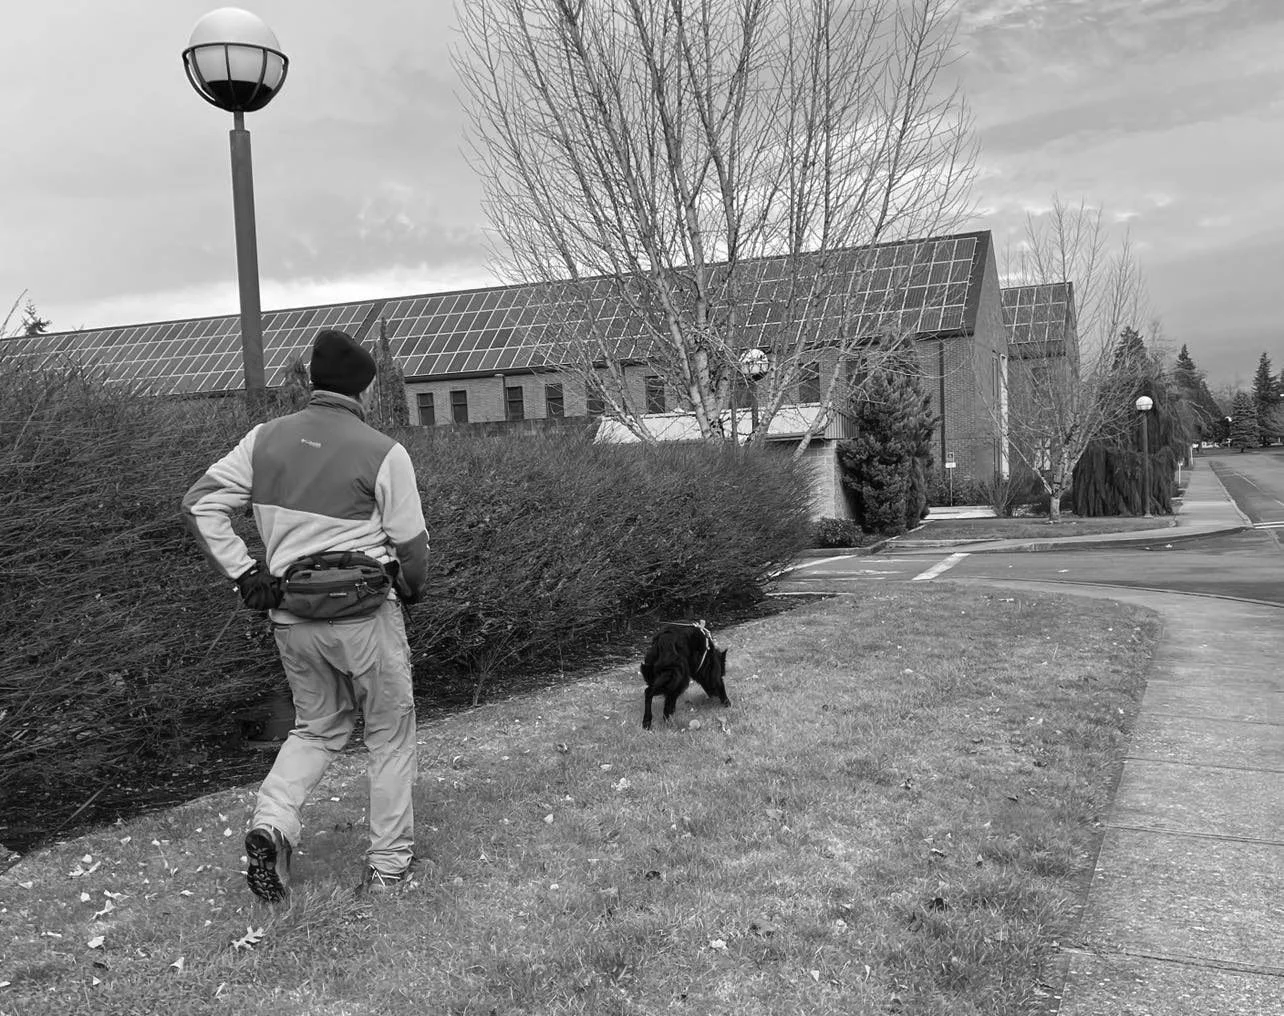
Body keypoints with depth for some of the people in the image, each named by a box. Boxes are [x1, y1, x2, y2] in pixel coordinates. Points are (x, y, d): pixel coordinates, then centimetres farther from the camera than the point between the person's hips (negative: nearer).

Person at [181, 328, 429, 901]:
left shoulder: (265, 439, 2)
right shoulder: (383, 453, -11)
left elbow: (199, 504, 0)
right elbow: (411, 545, -6)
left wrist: (244, 574, 0)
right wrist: (411, 589, 14)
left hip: (290, 616, 5)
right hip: (365, 615, -4)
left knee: (316, 727, 23)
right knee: (390, 731, 13)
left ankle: (271, 823, 2)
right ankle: (389, 862, 18)